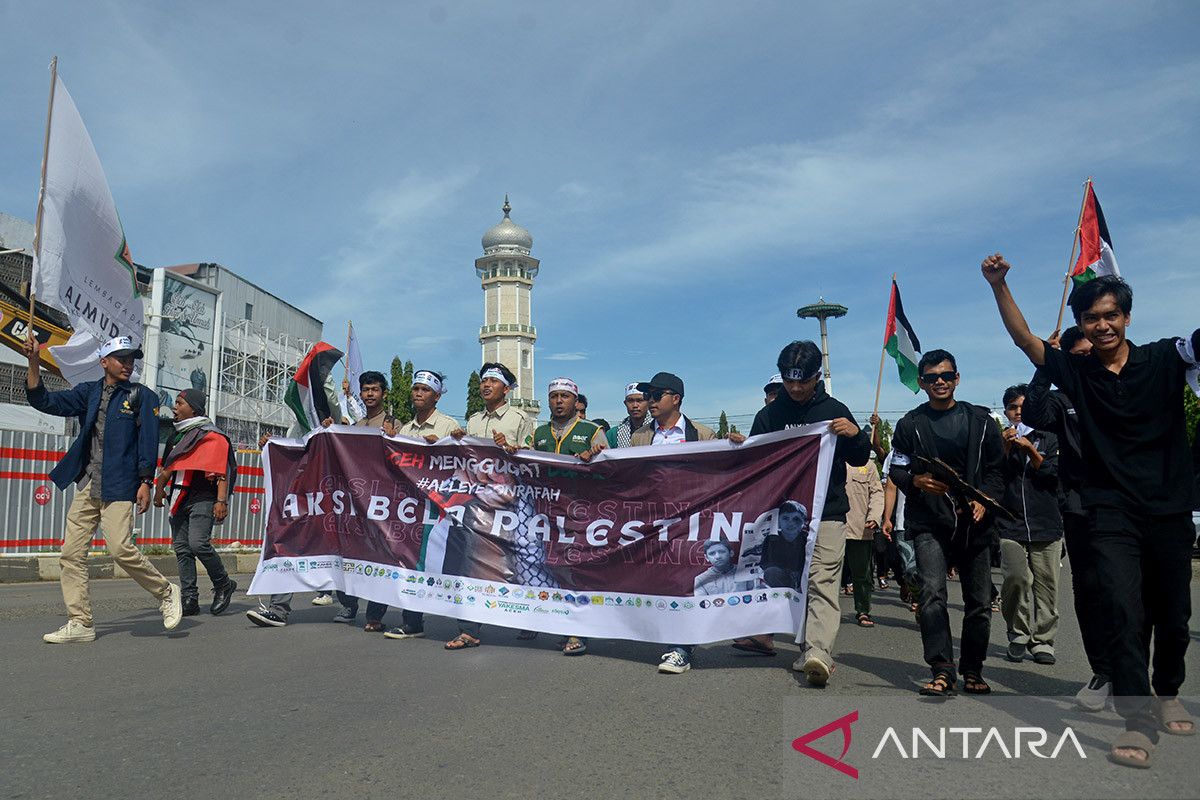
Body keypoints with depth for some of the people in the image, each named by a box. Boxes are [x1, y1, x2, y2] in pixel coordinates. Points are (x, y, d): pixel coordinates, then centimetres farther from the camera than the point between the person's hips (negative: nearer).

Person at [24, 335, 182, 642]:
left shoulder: (142, 396, 2)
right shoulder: (88, 392, 13)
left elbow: (149, 441, -3)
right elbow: (45, 402, 7)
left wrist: (145, 482, -11)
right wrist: (34, 363, -3)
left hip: (119, 486, -5)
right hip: (86, 486, 5)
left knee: (121, 549, -16)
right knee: (72, 554, 2)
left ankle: (166, 593, 5)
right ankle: (80, 624, 10)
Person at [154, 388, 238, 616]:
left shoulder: (212, 435, -6)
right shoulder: (177, 434, 19)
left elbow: (221, 471, -12)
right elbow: (169, 467, 29)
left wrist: (221, 501, -19)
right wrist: (159, 489, 20)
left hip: (202, 498, -8)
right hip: (180, 498, 8)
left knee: (198, 543, -19)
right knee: (181, 548, 4)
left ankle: (224, 585, 0)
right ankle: (189, 600, 8)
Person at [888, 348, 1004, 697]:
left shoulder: (980, 420, 10)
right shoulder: (910, 424, 7)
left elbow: (997, 468, 11)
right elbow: (896, 471, 7)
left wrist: (985, 498, -7)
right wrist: (916, 481, -15)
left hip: (974, 522, 2)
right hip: (930, 523, -2)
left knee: (980, 602, 6)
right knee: (932, 593, -17)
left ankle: (973, 671, 21)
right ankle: (942, 671, -14)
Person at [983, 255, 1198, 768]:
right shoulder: (1076, 372, 2)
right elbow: (1023, 338, -1)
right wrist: (999, 286, -13)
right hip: (1112, 514, -1)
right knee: (1125, 612, -13)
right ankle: (1140, 721, -9)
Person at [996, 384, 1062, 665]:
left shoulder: (1048, 439, 13)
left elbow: (1054, 474, 1)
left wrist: (1030, 449, -10)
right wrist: (1006, 447, -8)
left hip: (1046, 524, 1)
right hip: (1010, 523, -1)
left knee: (1046, 584, -1)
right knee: (1016, 578, -14)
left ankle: (1042, 642, 9)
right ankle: (1018, 636, 4)